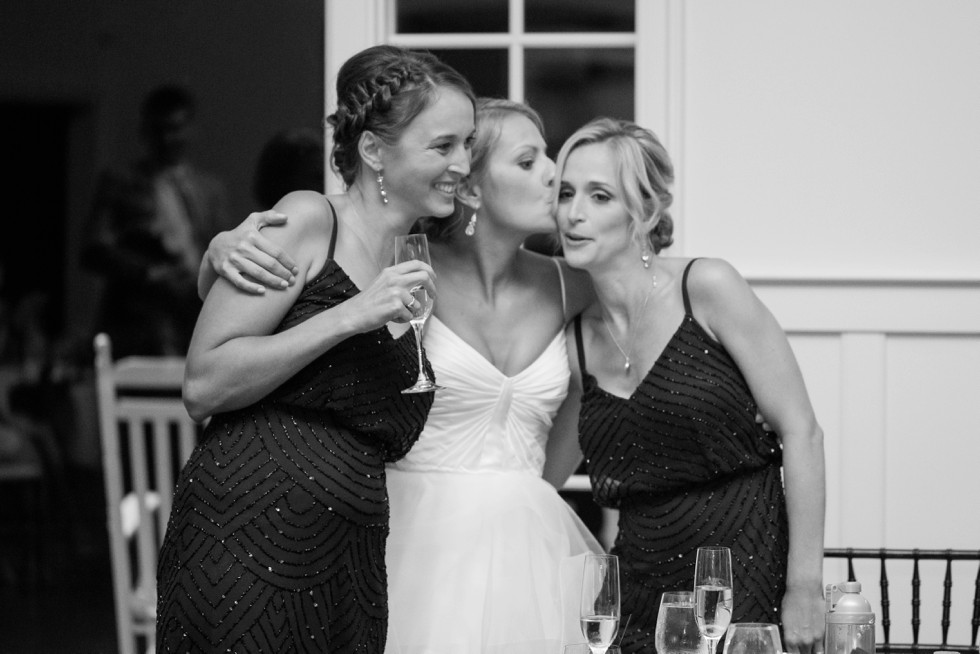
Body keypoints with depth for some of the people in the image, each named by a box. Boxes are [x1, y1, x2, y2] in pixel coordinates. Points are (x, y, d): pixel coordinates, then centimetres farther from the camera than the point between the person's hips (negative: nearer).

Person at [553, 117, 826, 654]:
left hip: (748, 575, -5)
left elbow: (801, 433, -10)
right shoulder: (576, 342, 5)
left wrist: (805, 587, -13)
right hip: (643, 590, 5)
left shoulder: (706, 288, -9)